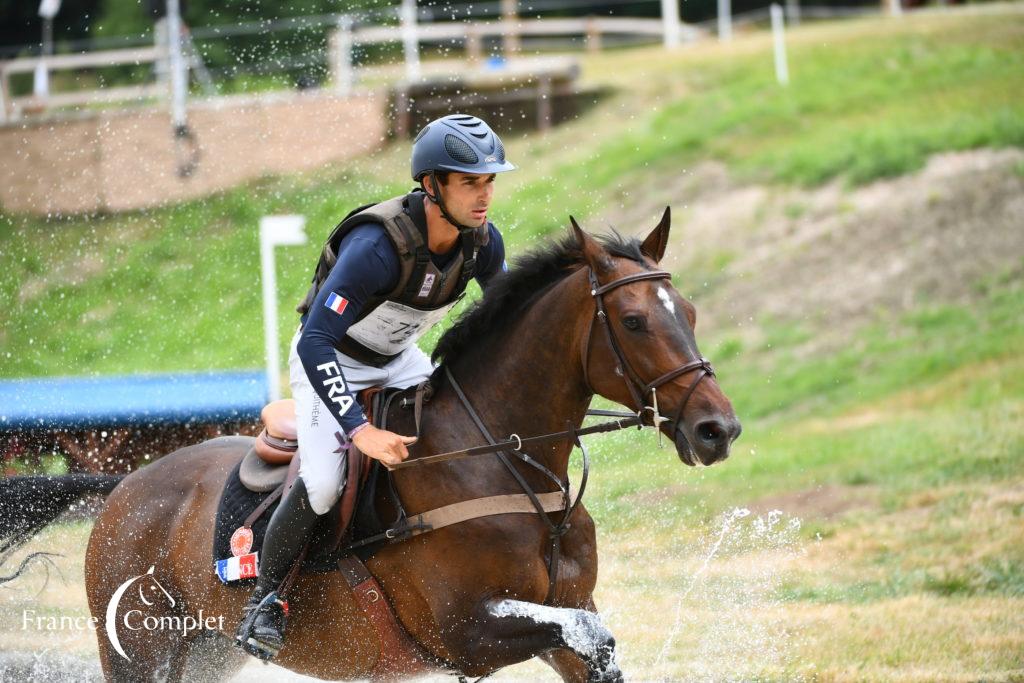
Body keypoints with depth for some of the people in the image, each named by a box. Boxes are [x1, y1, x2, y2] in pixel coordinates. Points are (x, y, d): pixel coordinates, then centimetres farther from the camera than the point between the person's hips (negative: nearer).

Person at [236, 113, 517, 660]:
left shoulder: (482, 240, -17)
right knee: (322, 482, -23)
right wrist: (361, 430, -49)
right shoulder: (378, 245, -38)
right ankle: (263, 600, -3)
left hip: (398, 358, 7)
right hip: (329, 357, -7)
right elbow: (315, 344, -41)